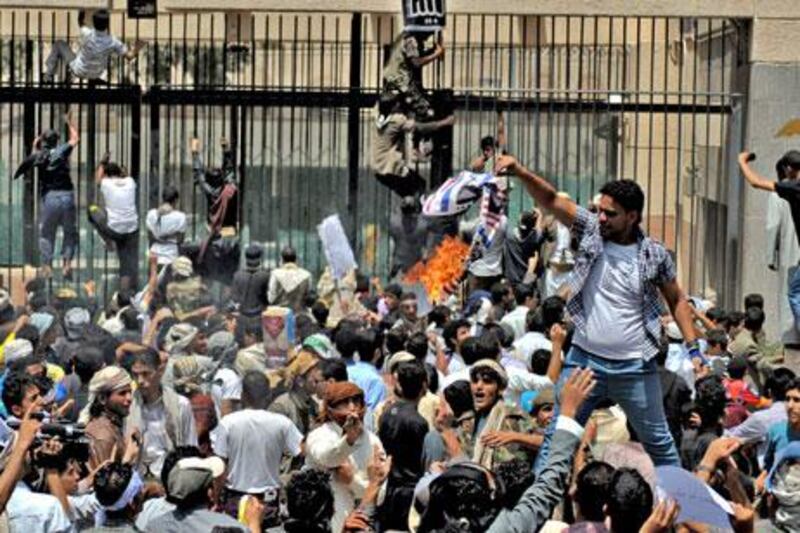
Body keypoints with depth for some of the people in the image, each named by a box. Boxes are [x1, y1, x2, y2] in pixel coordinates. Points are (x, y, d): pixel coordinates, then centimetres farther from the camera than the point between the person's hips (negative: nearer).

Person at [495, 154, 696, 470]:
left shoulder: (655, 255, -5)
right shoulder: (591, 231, -3)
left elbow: (677, 300, 7)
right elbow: (550, 200, -12)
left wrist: (693, 348, 0)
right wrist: (519, 172, -28)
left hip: (635, 367, -1)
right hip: (584, 359, 1)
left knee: (659, 442, 12)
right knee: (556, 438, 1)